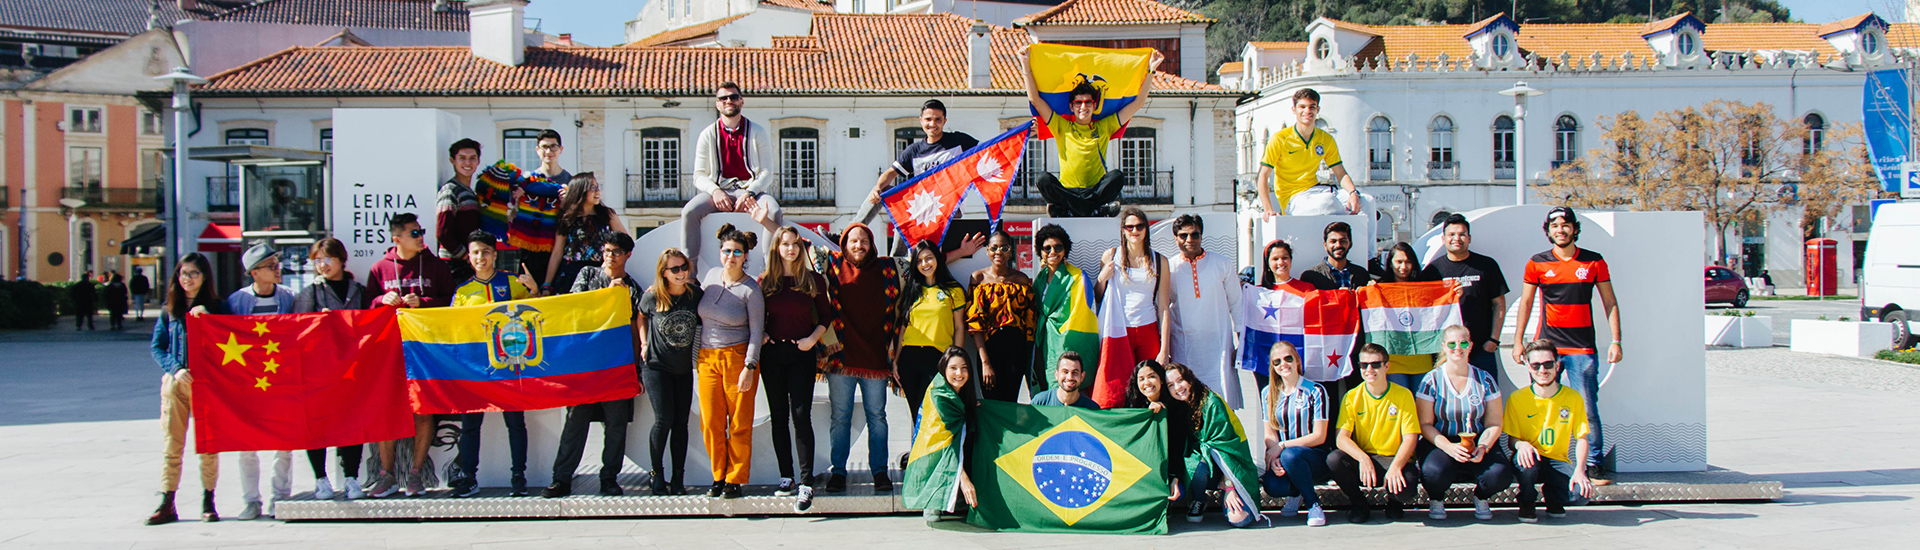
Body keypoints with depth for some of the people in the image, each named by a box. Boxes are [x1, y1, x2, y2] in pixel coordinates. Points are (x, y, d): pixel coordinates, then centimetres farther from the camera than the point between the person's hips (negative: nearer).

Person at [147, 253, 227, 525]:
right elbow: (157, 346, 10)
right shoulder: (169, 310, 12)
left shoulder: (216, 308, 7)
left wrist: (207, 316, -13)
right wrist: (175, 369, -6)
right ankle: (166, 505, 2)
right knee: (171, 444, -1)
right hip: (175, 381, 1)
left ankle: (208, 503, 7)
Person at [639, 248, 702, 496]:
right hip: (656, 366, -2)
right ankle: (657, 474, 2)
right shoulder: (652, 297, -9)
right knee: (664, 418, -12)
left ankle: (678, 478, 8)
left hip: (684, 368, 2)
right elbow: (641, 317, 12)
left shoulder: (695, 294, -5)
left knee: (681, 422, 1)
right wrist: (644, 343, 4)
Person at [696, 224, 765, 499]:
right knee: (711, 423, 2)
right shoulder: (711, 276, 7)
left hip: (738, 357, -4)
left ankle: (735, 479, 8)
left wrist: (749, 367, -14)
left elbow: (757, 331, -7)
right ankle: (719, 477, 14)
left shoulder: (750, 289, -7)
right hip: (707, 358, 4)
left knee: (739, 422, -1)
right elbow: (698, 311, 22)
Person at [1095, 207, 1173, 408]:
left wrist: (1164, 349, -2)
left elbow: (1164, 308, 4)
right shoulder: (1111, 257, 5)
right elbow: (1098, 298, 12)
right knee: (1112, 397, -8)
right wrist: (1102, 278, -8)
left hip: (1148, 332, 1)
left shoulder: (1159, 261, 6)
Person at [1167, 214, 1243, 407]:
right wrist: (1164, 349, 7)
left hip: (1218, 344, 0)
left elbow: (1236, 304, 10)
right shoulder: (1169, 268, 3)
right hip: (1184, 346, 0)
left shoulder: (1222, 265, 5)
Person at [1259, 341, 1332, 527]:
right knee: (1272, 485, -32)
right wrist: (1273, 458, -17)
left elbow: (1319, 436, -8)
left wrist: (1282, 446, -17)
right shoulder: (1268, 394, 10)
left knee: (1290, 455, -38)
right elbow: (1269, 435, 6)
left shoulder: (1315, 391, -3)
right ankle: (1295, 494, 7)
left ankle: (1313, 504, -14)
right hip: (1280, 456, 3)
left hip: (1314, 458, -3)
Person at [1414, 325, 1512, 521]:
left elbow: (1494, 424, 6)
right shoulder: (1432, 381, -1)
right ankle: (1436, 499, 3)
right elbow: (1425, 424, -2)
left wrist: (1483, 447, -15)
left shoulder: (1485, 380, 5)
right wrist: (1449, 447, -19)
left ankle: (1480, 497, 9)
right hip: (1440, 444, -2)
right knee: (1435, 473, -37)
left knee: (1500, 476, -30)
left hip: (1478, 444, 2)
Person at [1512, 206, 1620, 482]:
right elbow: (1525, 304, 11)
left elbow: (1610, 303, 8)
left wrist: (1616, 341, 1)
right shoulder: (1537, 263, 6)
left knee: (1588, 409, -6)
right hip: (1547, 345, 1)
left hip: (1583, 348, -1)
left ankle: (1594, 463, 2)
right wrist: (1517, 343, 6)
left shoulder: (1594, 262, 5)